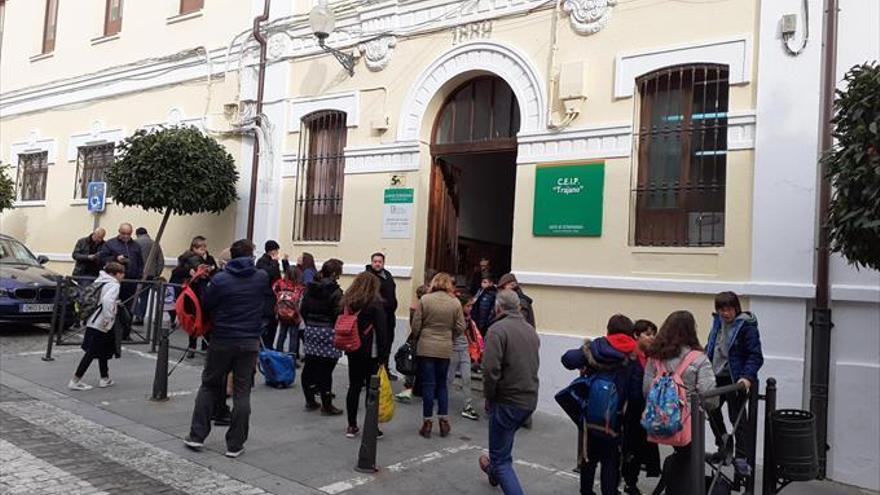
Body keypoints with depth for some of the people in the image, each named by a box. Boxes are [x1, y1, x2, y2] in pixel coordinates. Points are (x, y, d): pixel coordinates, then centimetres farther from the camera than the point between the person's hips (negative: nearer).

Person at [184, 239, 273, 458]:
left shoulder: (220, 280, -8)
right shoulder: (262, 278, -3)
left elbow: (204, 307, -3)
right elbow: (270, 296, 14)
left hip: (222, 341, 0)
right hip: (249, 342, 1)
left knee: (209, 386, 16)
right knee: (242, 392, 6)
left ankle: (197, 436, 18)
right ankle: (235, 444, 8)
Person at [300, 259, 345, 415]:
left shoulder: (310, 288, 7)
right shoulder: (335, 291, -13)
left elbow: (302, 310, 11)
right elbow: (338, 315, -16)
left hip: (311, 330, 7)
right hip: (328, 332, -7)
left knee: (310, 366, 13)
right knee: (325, 369, -1)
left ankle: (310, 401, 24)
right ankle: (326, 405, 7)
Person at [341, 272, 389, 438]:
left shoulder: (348, 301, 5)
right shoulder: (376, 303, -11)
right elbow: (381, 330, -14)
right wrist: (383, 354, -8)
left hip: (352, 350, 5)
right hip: (371, 352, -5)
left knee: (354, 387, 12)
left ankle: (352, 426, 17)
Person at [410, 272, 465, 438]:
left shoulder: (425, 299, -8)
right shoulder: (455, 303, -4)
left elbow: (416, 324, -5)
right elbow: (460, 327, -1)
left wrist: (416, 340, 12)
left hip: (426, 348, -2)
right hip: (445, 349, 2)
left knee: (428, 385, 5)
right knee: (442, 384, 16)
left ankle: (428, 422, 10)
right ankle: (444, 420, 16)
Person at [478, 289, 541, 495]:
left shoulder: (498, 329, -17)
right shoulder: (531, 330, 8)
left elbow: (491, 369, -23)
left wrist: (489, 397, -10)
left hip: (508, 400, -8)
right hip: (530, 400, 8)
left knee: (501, 458, 3)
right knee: (505, 440, 33)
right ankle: (495, 472, 56)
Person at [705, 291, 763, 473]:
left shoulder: (746, 326, -15)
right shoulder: (718, 322, 6)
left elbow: (755, 356, -17)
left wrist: (748, 376, -29)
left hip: (736, 379, -8)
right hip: (717, 377, 8)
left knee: (737, 417, -3)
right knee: (712, 410, 16)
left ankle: (741, 458, 7)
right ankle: (724, 447, 34)